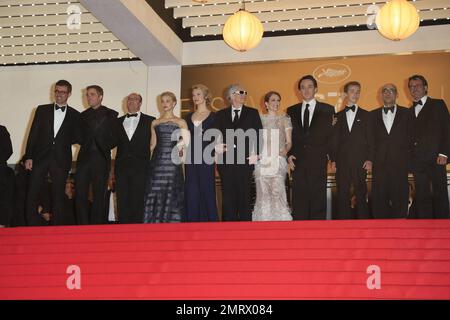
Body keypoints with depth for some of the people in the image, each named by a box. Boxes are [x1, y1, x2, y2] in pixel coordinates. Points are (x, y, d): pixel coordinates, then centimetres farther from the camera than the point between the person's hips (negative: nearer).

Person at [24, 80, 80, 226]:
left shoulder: (75, 115, 8)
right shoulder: (42, 110, 10)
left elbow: (77, 138, 12)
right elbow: (33, 134, 5)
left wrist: (63, 142, -7)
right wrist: (28, 156, -2)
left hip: (61, 160, -1)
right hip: (40, 157, 1)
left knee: (58, 197, 3)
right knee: (32, 195, -3)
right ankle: (32, 228, 3)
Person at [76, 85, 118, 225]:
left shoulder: (111, 115, 5)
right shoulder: (83, 115, 17)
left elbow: (115, 138, 1)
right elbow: (80, 137, 15)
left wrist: (105, 148, -4)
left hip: (101, 158, -3)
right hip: (84, 157, 3)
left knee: (99, 194, 0)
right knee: (80, 193, -3)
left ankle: (96, 227, 5)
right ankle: (83, 226, 3)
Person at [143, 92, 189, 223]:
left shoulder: (180, 122, 8)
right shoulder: (155, 123, 15)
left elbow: (186, 141, 5)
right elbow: (152, 144, 17)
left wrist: (181, 148, -13)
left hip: (172, 163, -2)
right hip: (157, 162, 2)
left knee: (171, 195, -4)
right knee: (155, 195, -2)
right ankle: (155, 222, 3)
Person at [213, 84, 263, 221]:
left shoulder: (252, 113, 10)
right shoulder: (221, 115, 14)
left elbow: (258, 135, 4)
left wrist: (256, 154, -7)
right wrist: (216, 146, -11)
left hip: (245, 160, -1)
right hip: (226, 161, 1)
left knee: (245, 196, 0)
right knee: (228, 196, 3)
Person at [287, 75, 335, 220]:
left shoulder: (327, 110, 7)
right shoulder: (292, 111, 14)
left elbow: (331, 135, 5)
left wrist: (331, 156, -5)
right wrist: (289, 155, 1)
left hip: (318, 163, -2)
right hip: (298, 163, 2)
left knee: (318, 200, -2)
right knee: (299, 200, 2)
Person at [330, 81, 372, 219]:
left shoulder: (365, 115, 10)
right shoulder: (338, 116, 13)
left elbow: (370, 139, 5)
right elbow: (335, 139, 10)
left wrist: (369, 160, -4)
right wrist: (333, 159, 1)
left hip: (360, 162, -1)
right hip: (342, 162, 1)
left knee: (361, 195, -3)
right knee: (343, 196, 1)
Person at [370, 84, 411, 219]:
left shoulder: (406, 113, 9)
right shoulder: (373, 115, 14)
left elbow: (411, 137, 4)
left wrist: (410, 161, -3)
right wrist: (370, 159, 0)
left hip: (400, 165, -1)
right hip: (379, 165, 1)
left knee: (400, 200, -1)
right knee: (379, 200, -1)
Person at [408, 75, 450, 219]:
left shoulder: (438, 104, 6)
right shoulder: (409, 111, 19)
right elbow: (409, 137, 16)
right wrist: (409, 159, 5)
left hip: (435, 159, -4)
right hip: (417, 162, 4)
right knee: (422, 197, 4)